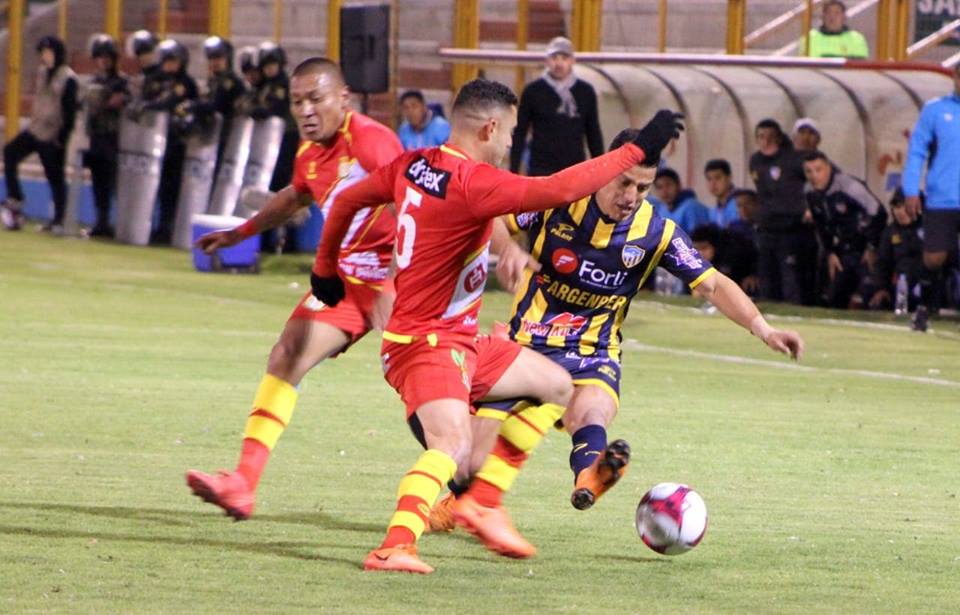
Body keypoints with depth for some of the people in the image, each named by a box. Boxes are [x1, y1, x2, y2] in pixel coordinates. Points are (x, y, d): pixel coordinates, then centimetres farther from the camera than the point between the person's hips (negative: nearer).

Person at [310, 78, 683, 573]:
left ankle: (482, 502, 16)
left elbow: (347, 200, 18)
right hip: (426, 342, -10)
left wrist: (325, 267, 32)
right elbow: (559, 189, -30)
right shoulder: (472, 182, -22)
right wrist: (637, 150, -23)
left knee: (555, 387, 18)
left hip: (461, 343, 10)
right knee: (452, 444, -32)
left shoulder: (414, 166, 5)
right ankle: (395, 546, -41)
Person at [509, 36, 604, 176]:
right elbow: (519, 134, 3)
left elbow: (594, 134, 13)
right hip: (541, 170, -2)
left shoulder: (586, 92, 6)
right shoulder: (533, 91, 0)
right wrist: (514, 169, -1)